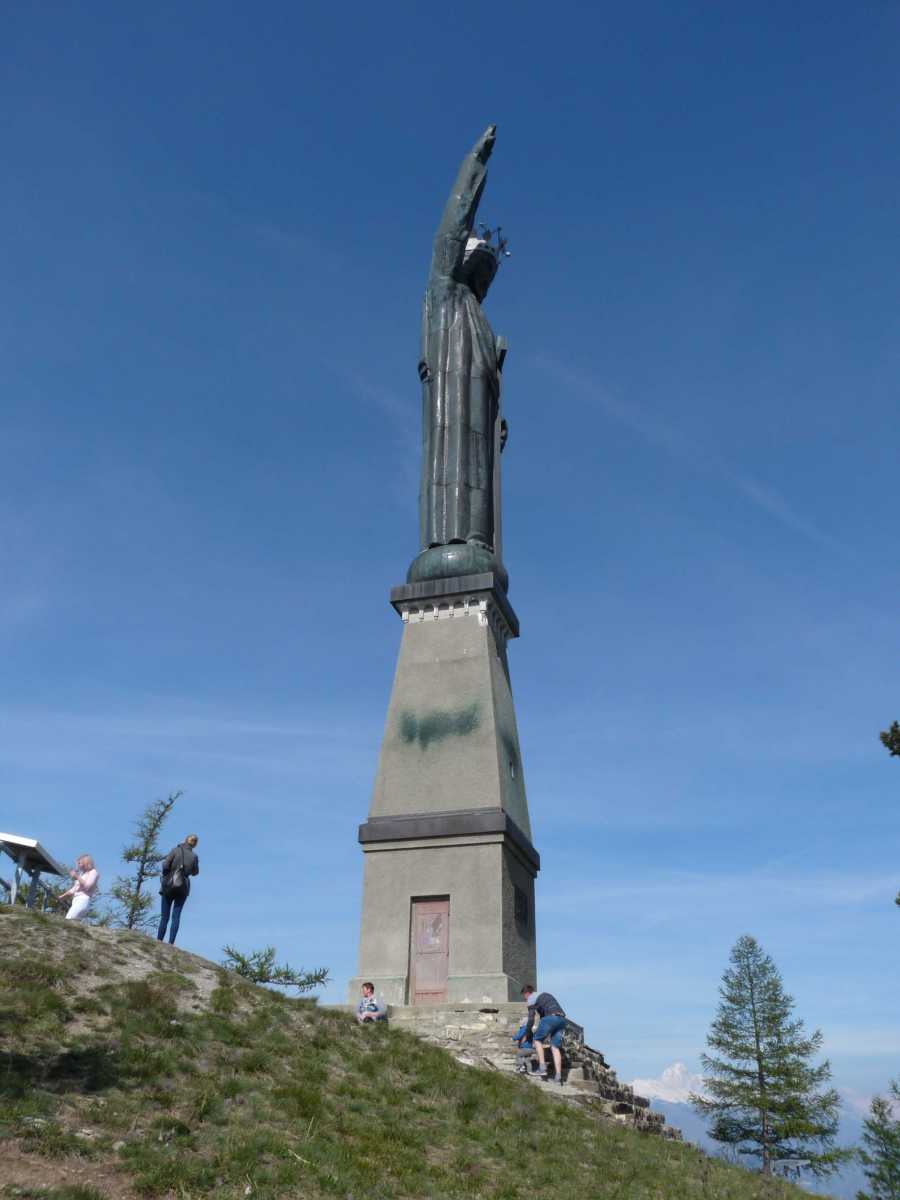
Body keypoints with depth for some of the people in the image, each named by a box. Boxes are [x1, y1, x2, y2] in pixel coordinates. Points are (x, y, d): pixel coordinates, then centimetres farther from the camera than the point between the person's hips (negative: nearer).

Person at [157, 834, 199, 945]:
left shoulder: (176, 850, -5)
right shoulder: (194, 856, 0)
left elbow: (165, 865, -12)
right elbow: (195, 872, 12)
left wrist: (165, 875, 6)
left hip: (169, 886, -1)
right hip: (183, 887, 1)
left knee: (164, 916, 6)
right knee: (176, 916, 0)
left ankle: (159, 940, 1)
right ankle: (170, 942, -9)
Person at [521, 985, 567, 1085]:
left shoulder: (531, 999, 10)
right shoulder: (545, 994, 33)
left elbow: (531, 1020, 5)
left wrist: (526, 1034, 19)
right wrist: (547, 1033, 42)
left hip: (551, 1017, -7)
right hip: (562, 1019, 7)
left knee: (538, 1039, 10)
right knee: (555, 1047, 9)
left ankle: (542, 1067, -1)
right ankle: (558, 1076, 0)